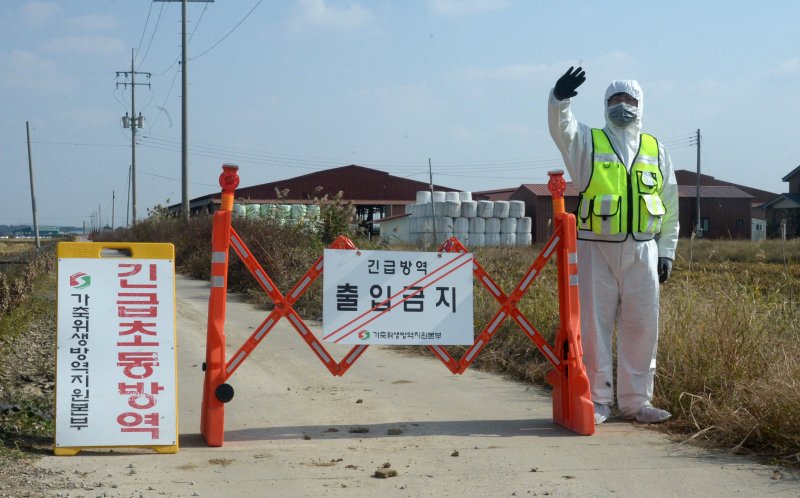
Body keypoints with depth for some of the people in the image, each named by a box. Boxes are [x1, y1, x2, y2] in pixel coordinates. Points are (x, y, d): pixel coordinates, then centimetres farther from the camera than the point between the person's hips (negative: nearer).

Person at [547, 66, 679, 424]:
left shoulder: (655, 149, 14)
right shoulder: (588, 142, 6)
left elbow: (670, 204, 16)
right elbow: (561, 129, -17)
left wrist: (666, 251, 10)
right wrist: (559, 100, -38)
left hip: (642, 252, 3)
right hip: (597, 249, -2)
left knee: (641, 327, 5)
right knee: (594, 325, -1)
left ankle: (636, 401, 16)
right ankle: (597, 400, 9)